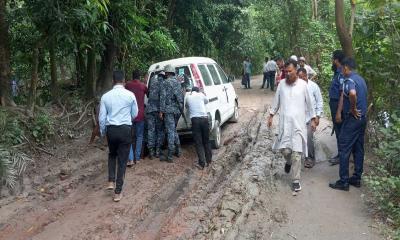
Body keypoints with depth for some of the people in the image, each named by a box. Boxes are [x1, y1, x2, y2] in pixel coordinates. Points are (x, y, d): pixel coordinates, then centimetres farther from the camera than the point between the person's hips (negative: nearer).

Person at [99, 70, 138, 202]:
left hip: (111, 129, 2)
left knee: (112, 154, 27)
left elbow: (102, 117, 2)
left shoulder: (105, 96, -1)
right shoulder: (130, 95, -6)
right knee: (122, 159, 5)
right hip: (125, 129, -2)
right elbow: (134, 114, 5)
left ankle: (111, 181, 17)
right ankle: (118, 192, 8)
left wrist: (103, 132, 17)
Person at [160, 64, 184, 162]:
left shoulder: (166, 82, -7)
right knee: (174, 129, 21)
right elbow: (181, 96, 15)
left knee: (170, 131, -6)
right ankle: (178, 150, 27)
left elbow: (163, 97, -12)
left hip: (169, 110, -6)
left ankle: (170, 156, -5)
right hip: (177, 110, 6)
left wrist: (161, 111, -10)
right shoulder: (178, 82, 13)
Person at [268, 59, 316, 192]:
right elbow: (276, 101, 12)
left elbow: (309, 103, 6)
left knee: (296, 152, -3)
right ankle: (289, 161, 35)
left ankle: (296, 180, 6)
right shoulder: (282, 84, 3)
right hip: (284, 123, 2)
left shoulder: (303, 85, -2)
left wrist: (313, 119, 8)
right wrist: (271, 116, 11)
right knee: (285, 149, -2)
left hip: (299, 124, -2)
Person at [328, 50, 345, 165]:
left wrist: (339, 112, -25)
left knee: (339, 131, 0)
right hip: (334, 104, 10)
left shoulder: (341, 74, -20)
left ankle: (341, 155, 12)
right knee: (338, 130, 16)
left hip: (338, 105, -10)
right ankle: (341, 153, 28)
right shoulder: (337, 72, 10)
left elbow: (343, 94, -24)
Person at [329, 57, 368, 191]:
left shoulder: (349, 80, -16)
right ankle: (356, 179, 22)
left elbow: (352, 93, -38)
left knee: (344, 150, -3)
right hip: (362, 118, 9)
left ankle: (343, 182, 1)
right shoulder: (361, 79, 14)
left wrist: (353, 109, -22)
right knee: (358, 149, 14)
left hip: (353, 119, -9)